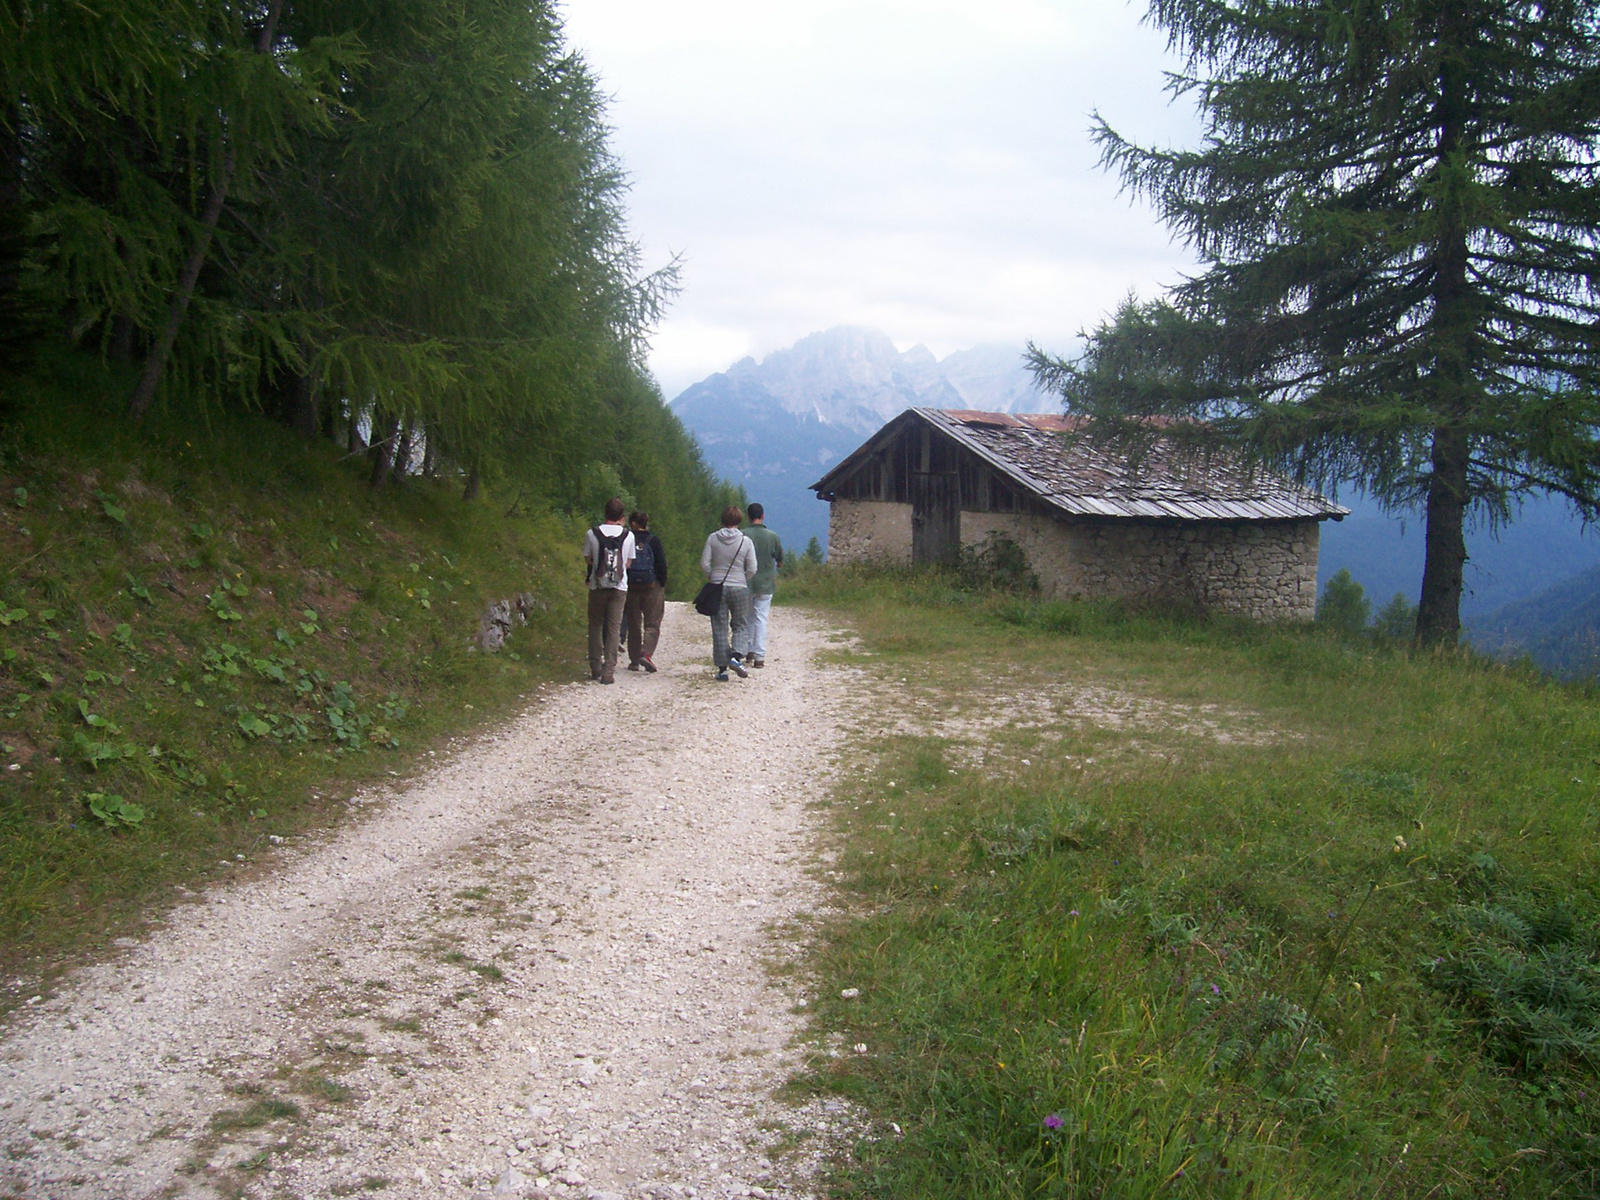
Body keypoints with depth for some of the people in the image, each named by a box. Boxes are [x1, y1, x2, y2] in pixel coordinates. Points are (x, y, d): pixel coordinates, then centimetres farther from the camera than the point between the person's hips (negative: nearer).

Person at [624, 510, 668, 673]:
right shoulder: (653, 541, -5)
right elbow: (661, 564, -7)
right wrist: (662, 585, 1)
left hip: (630, 588, 2)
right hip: (652, 587, -2)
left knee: (633, 625, 12)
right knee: (652, 624, 2)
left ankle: (634, 660, 13)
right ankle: (646, 653, -19)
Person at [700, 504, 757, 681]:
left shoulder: (713, 538, -3)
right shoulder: (745, 541, -5)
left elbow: (704, 563, -3)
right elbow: (752, 569, -4)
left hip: (717, 587, 1)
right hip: (739, 587, -1)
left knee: (719, 628, 7)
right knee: (741, 625, 12)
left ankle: (722, 668, 7)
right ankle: (736, 656, -13)